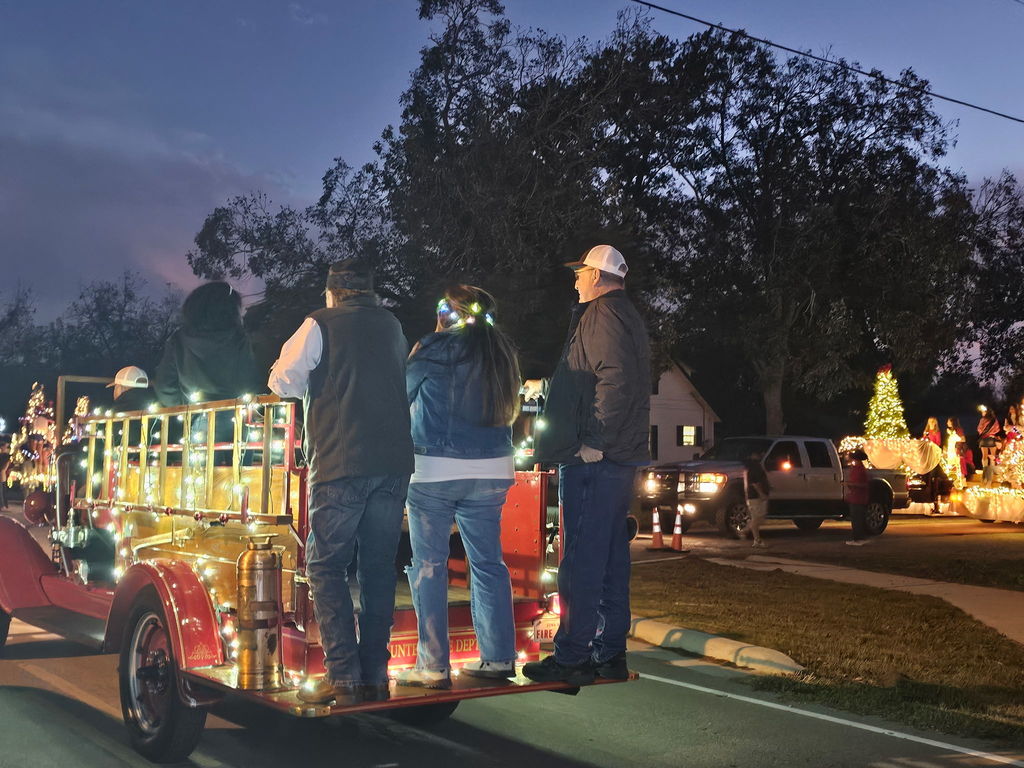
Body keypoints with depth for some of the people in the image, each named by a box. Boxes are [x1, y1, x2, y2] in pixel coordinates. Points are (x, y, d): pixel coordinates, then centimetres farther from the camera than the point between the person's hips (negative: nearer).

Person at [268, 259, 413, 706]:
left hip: (341, 463, -5)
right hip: (394, 462, 5)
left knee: (326, 567, 2)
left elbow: (284, 381, -2)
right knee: (379, 568, 9)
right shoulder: (392, 327, 16)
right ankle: (375, 676, 11)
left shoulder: (321, 324, 0)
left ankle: (343, 677, -4)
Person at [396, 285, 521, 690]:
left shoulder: (437, 347, -7)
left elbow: (401, 394, 5)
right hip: (491, 471, 6)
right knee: (488, 562, 11)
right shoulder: (501, 350, 10)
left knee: (428, 566, 1)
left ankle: (433, 665, 0)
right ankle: (498, 657, 14)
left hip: (435, 470, -5)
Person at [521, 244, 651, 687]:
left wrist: (593, 443, -22)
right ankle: (610, 653, 19)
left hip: (593, 458, -10)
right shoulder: (627, 316, 21)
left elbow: (616, 381, -24)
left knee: (582, 558, -7)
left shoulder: (602, 315, -11)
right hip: (620, 455, 10)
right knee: (612, 554, 12)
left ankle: (571, 657, -3)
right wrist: (546, 385, 38)